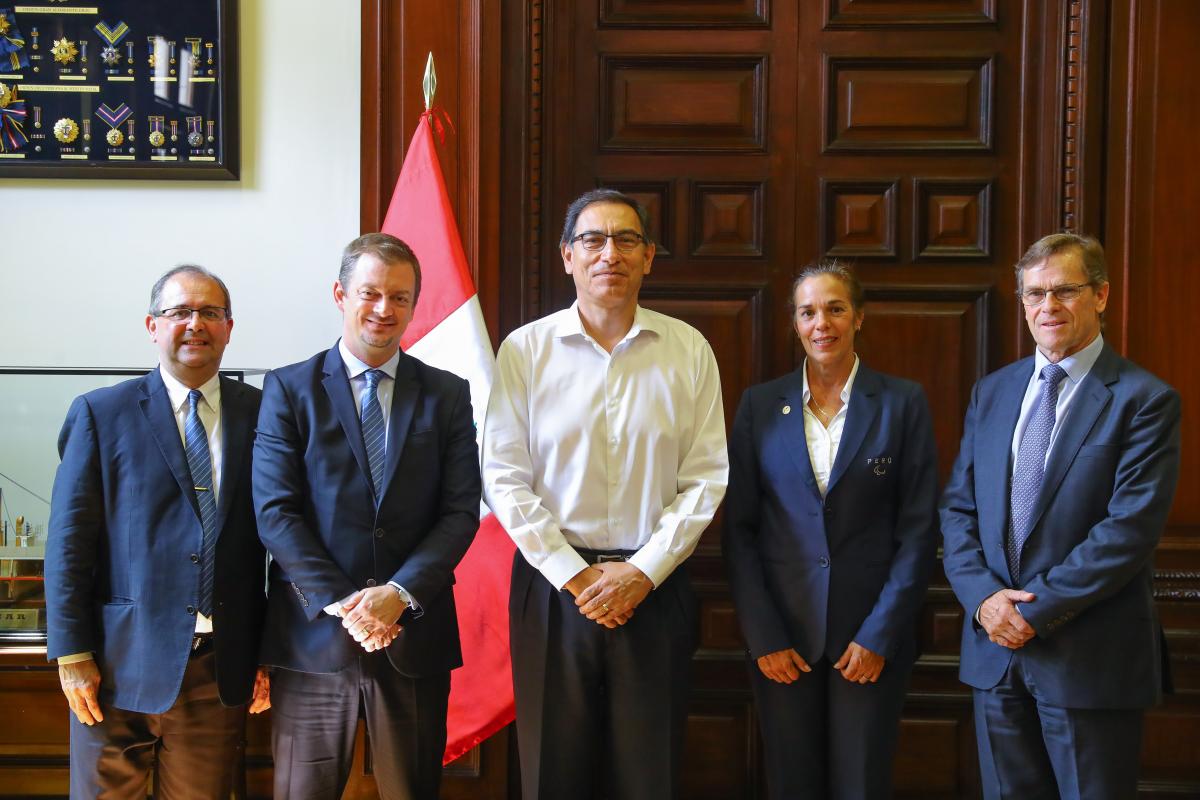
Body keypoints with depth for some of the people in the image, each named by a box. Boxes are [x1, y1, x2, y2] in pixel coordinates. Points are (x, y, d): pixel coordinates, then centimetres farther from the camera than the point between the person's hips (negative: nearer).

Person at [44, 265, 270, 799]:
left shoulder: (260, 414, 7)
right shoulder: (100, 413, 2)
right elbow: (69, 540, -1)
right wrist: (72, 655, -6)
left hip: (223, 670, 2)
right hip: (123, 666, -1)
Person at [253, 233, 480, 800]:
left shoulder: (448, 395, 8)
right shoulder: (289, 389, 3)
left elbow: (461, 512, 0)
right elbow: (275, 512, -5)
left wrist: (399, 593, -13)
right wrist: (339, 602, -14)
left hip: (416, 632, 2)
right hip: (314, 635, -1)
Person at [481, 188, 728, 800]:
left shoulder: (688, 351, 2)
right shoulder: (525, 350, -1)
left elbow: (705, 479, 0)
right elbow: (504, 479, -3)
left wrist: (643, 572, -8)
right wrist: (576, 575, -8)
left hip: (654, 585, 1)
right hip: (553, 584, 0)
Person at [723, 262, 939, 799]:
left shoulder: (902, 403, -1)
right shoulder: (759, 404, 3)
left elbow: (919, 529, -2)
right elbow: (739, 528, 2)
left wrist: (880, 634, -8)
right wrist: (763, 637, -4)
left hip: (870, 633, -1)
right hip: (781, 635, 1)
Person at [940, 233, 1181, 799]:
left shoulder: (1144, 399, -8)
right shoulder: (992, 392, 10)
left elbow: (1129, 529, -16)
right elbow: (957, 509, 8)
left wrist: (1034, 610, -16)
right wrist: (983, 597, -9)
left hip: (1089, 660, -5)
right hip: (995, 649, 5)